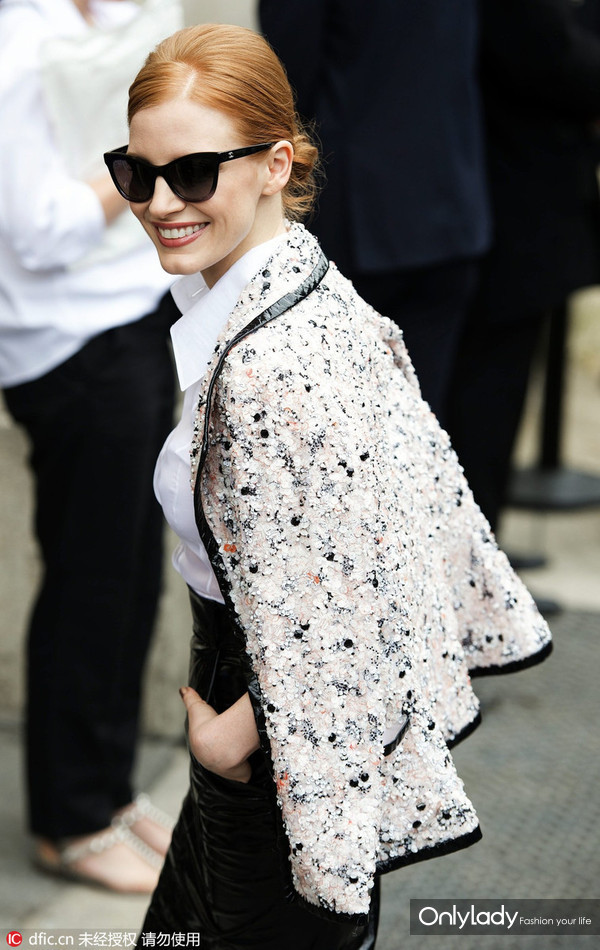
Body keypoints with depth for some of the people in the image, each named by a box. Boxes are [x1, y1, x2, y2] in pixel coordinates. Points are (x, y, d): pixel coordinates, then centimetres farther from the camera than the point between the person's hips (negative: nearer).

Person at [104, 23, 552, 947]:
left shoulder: (269, 368, -31)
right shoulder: (307, 277, -2)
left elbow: (318, 618, -28)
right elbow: (419, 456, 8)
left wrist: (232, 732, -13)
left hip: (299, 738, -9)